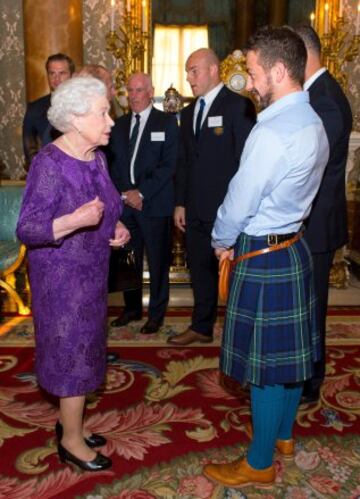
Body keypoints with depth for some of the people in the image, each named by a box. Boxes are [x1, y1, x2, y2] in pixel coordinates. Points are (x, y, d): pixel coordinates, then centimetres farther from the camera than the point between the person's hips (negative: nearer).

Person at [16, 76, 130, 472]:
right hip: (62, 275, -8)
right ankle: (71, 440, 20)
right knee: (72, 351, 2)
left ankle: (70, 421, 35)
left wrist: (117, 228, -4)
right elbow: (26, 229, -23)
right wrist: (74, 221, -38)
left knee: (83, 349, 17)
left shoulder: (96, 158, 3)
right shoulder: (50, 163, -21)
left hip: (90, 270, 8)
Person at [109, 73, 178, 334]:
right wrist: (123, 193, -3)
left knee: (158, 261, 3)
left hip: (154, 203, -4)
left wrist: (142, 193, -14)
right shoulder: (119, 124, 15)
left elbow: (168, 164, -7)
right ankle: (132, 308, 25)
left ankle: (156, 313, 17)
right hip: (125, 202, 4)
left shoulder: (167, 122, 1)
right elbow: (114, 164, 13)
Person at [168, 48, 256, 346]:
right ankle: (201, 327, 31)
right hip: (195, 210, 7)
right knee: (200, 268, 16)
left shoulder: (238, 106, -8)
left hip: (226, 209, -7)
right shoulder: (188, 112, 15)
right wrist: (180, 203, 11)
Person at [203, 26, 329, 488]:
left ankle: (259, 464, 22)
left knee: (265, 361, 4)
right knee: (290, 349, 20)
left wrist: (220, 240, 3)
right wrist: (235, 238, 14)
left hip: (263, 259, -9)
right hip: (294, 247, 9)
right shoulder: (312, 122, 7)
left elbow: (239, 202, -17)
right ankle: (282, 433, 40)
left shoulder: (272, 131, -23)